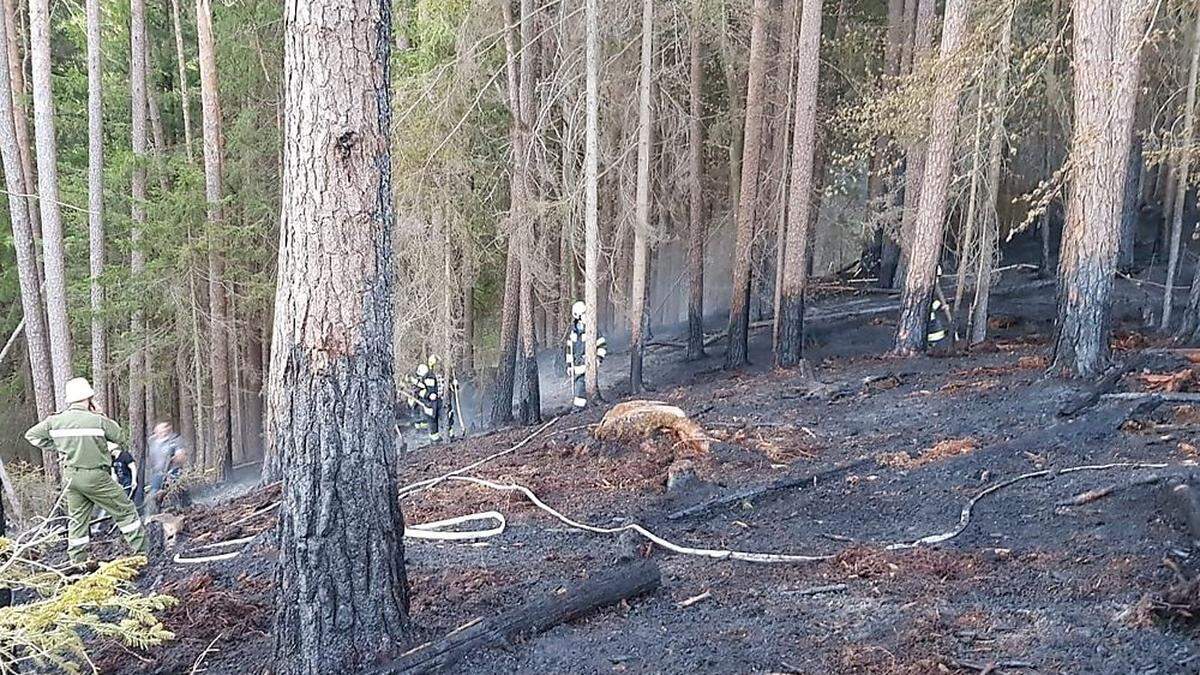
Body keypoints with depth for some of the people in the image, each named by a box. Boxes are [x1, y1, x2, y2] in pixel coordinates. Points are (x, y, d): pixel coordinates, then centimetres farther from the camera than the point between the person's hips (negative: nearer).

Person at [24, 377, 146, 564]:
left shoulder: (55, 421, 0)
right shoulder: (98, 421, -16)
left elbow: (31, 435, 13)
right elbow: (122, 439, -4)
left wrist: (56, 447, 15)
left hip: (71, 476, 6)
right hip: (95, 476, -6)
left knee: (77, 518, 16)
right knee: (124, 510, 4)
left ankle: (78, 560, 19)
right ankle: (140, 550, 4)